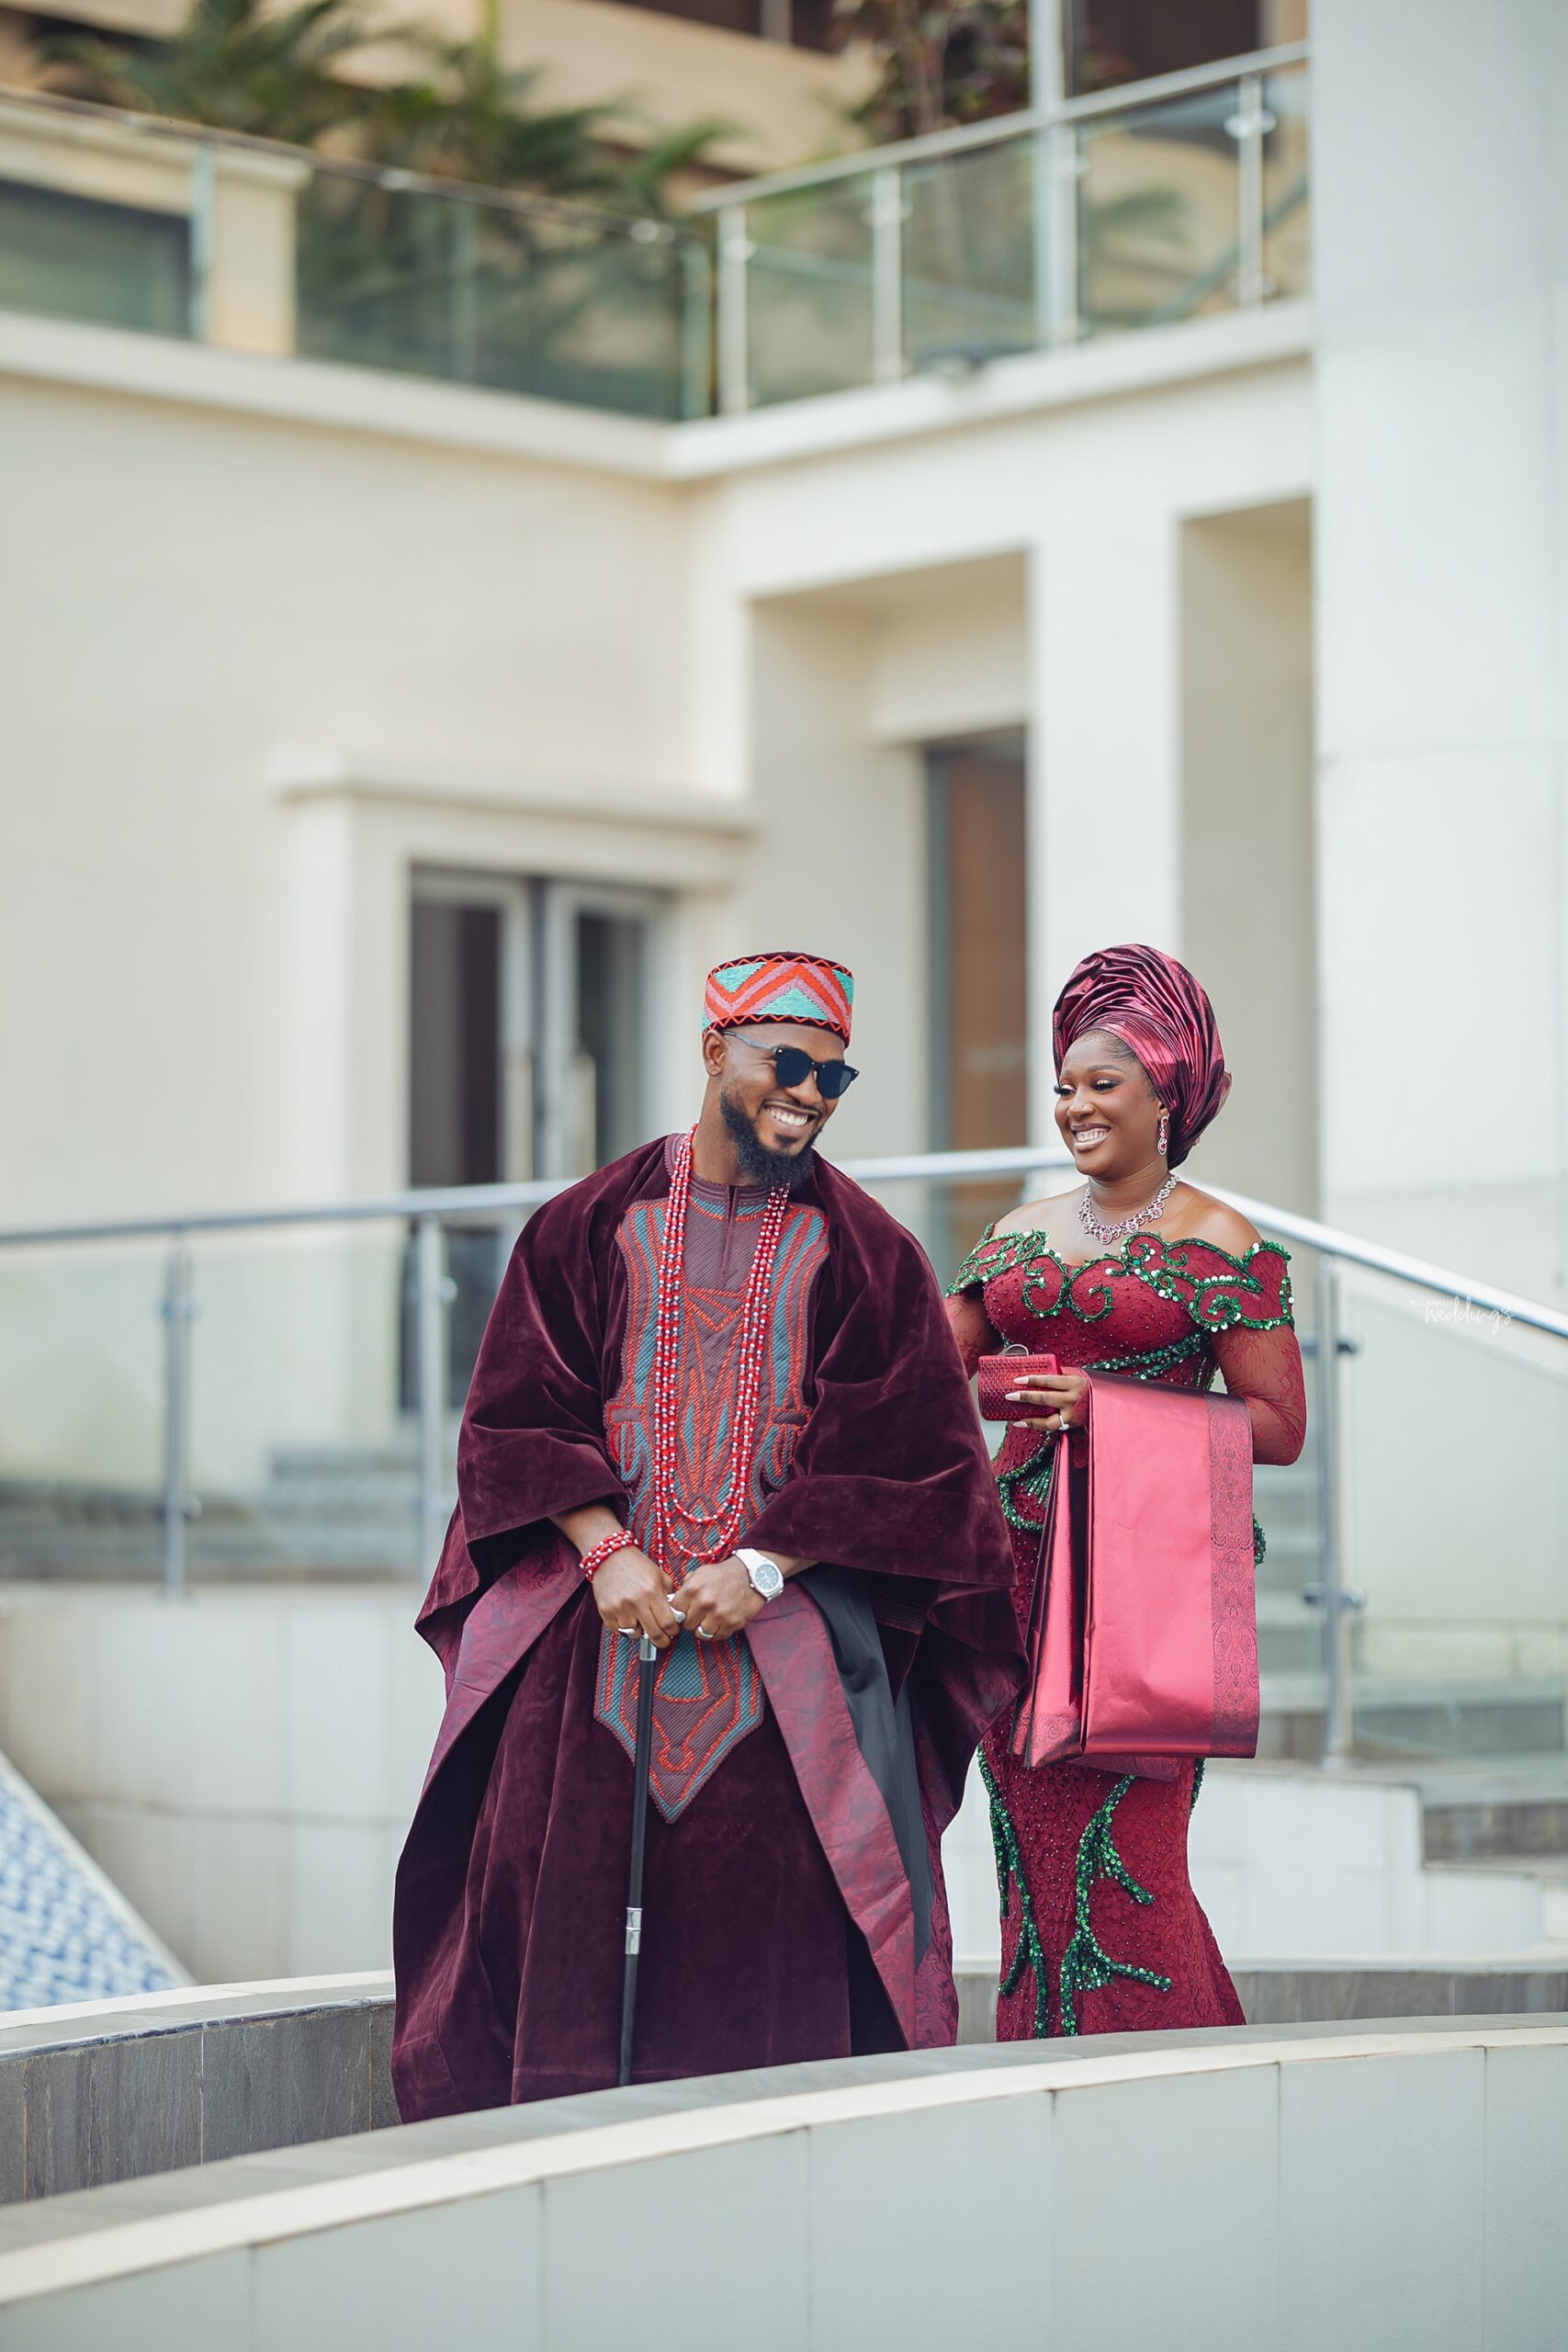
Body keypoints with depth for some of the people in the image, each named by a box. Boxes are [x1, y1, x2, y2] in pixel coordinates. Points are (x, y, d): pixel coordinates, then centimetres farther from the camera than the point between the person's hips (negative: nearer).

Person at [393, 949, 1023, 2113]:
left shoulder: (864, 1252, 5)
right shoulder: (594, 1225, 8)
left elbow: (907, 1459, -1)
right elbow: (522, 1414, 4)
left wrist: (765, 1569, -11)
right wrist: (604, 1551, -11)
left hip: (787, 1626, -1)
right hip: (603, 1607, 1)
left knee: (767, 1891, -7)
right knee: (554, 1875, -6)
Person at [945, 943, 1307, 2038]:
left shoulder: (1220, 1242, -1)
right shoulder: (1020, 1234, 15)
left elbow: (1279, 1425, -5)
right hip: (1022, 1559, 5)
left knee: (1121, 1853, -9)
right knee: (1034, 1850, 4)